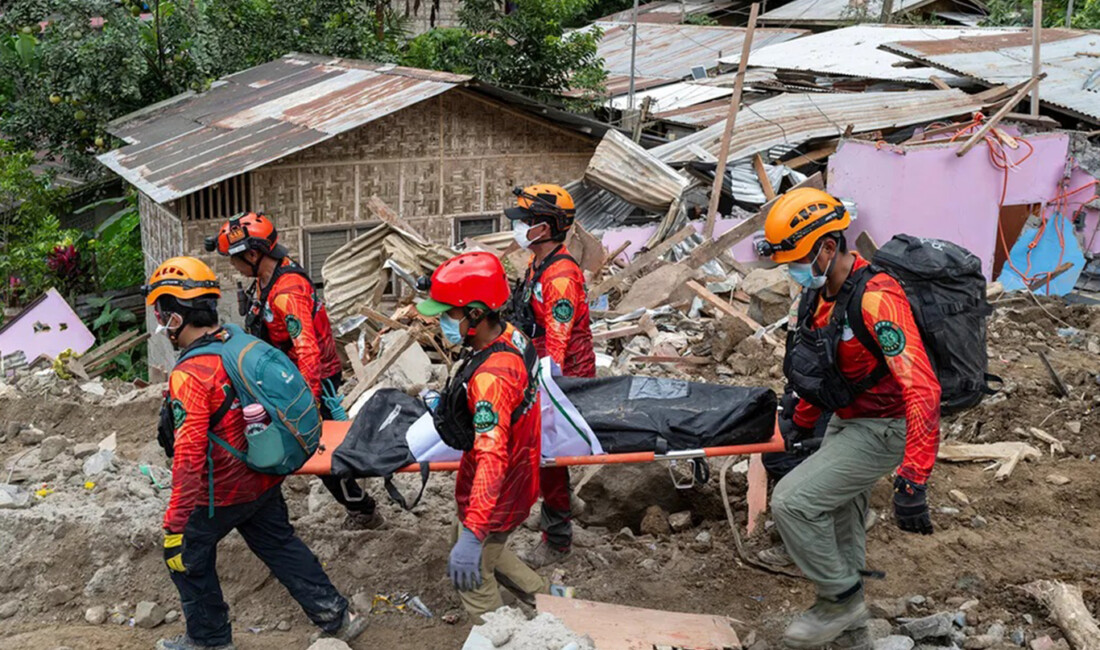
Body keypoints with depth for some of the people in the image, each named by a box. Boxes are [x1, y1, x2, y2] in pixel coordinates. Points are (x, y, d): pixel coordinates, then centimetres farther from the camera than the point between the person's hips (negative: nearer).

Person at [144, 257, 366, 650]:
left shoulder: (189, 376, -27)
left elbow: (189, 458, -31)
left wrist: (174, 525, -27)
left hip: (221, 493, -7)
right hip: (264, 480, 7)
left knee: (187, 555, 16)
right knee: (280, 545, 22)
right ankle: (336, 617, 27)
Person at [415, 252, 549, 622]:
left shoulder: (491, 377, -36)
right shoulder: (510, 336, -8)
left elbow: (492, 458, -43)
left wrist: (471, 535, -49)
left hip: (496, 495, -9)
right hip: (518, 477, 9)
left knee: (472, 576, 11)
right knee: (485, 552, 29)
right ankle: (543, 597, 39)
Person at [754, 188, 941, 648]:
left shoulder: (875, 299, -30)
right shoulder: (820, 292, -2)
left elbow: (921, 389, -36)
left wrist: (912, 481, -40)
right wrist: (802, 424, 23)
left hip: (882, 429, -9)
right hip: (845, 420, 9)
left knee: (792, 502, -15)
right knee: (838, 514, 22)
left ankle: (841, 599, 6)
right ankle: (846, 608, 44)